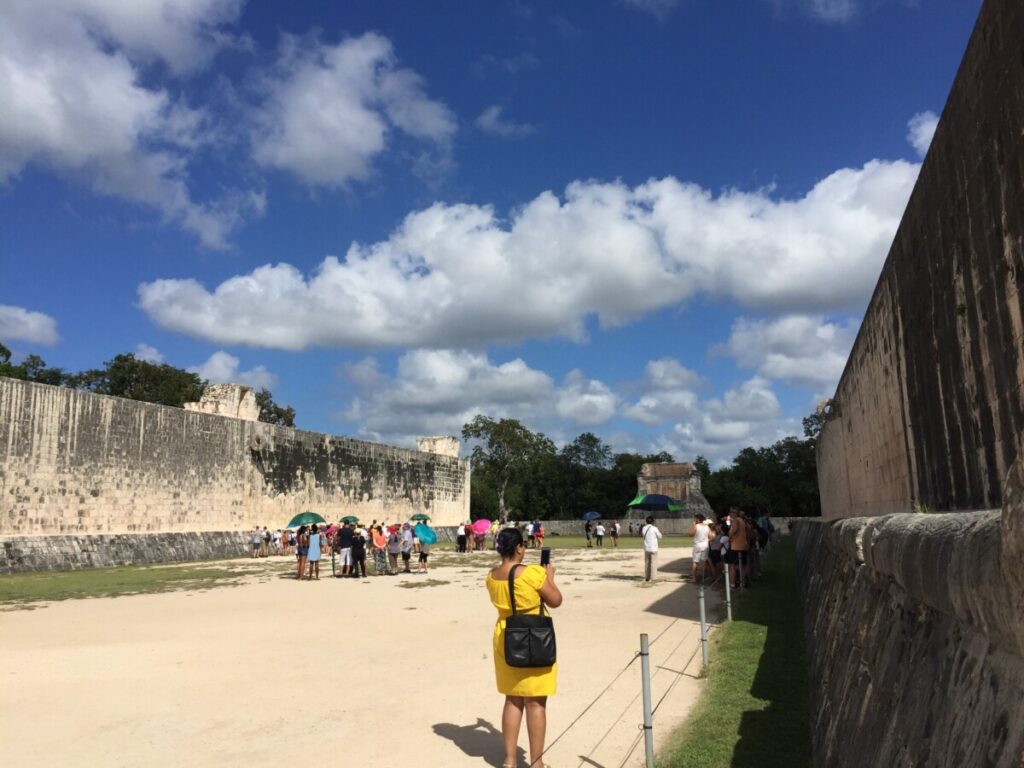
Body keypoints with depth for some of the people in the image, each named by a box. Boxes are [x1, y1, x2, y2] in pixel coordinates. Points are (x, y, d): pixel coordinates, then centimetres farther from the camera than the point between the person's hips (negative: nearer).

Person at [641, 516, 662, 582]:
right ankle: (652, 577, 0)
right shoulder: (654, 528, -11)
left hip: (646, 548, 4)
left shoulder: (644, 528, 2)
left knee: (646, 563, 13)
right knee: (653, 563, 2)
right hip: (653, 548, -4)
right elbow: (659, 536, 1)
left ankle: (646, 577, 15)